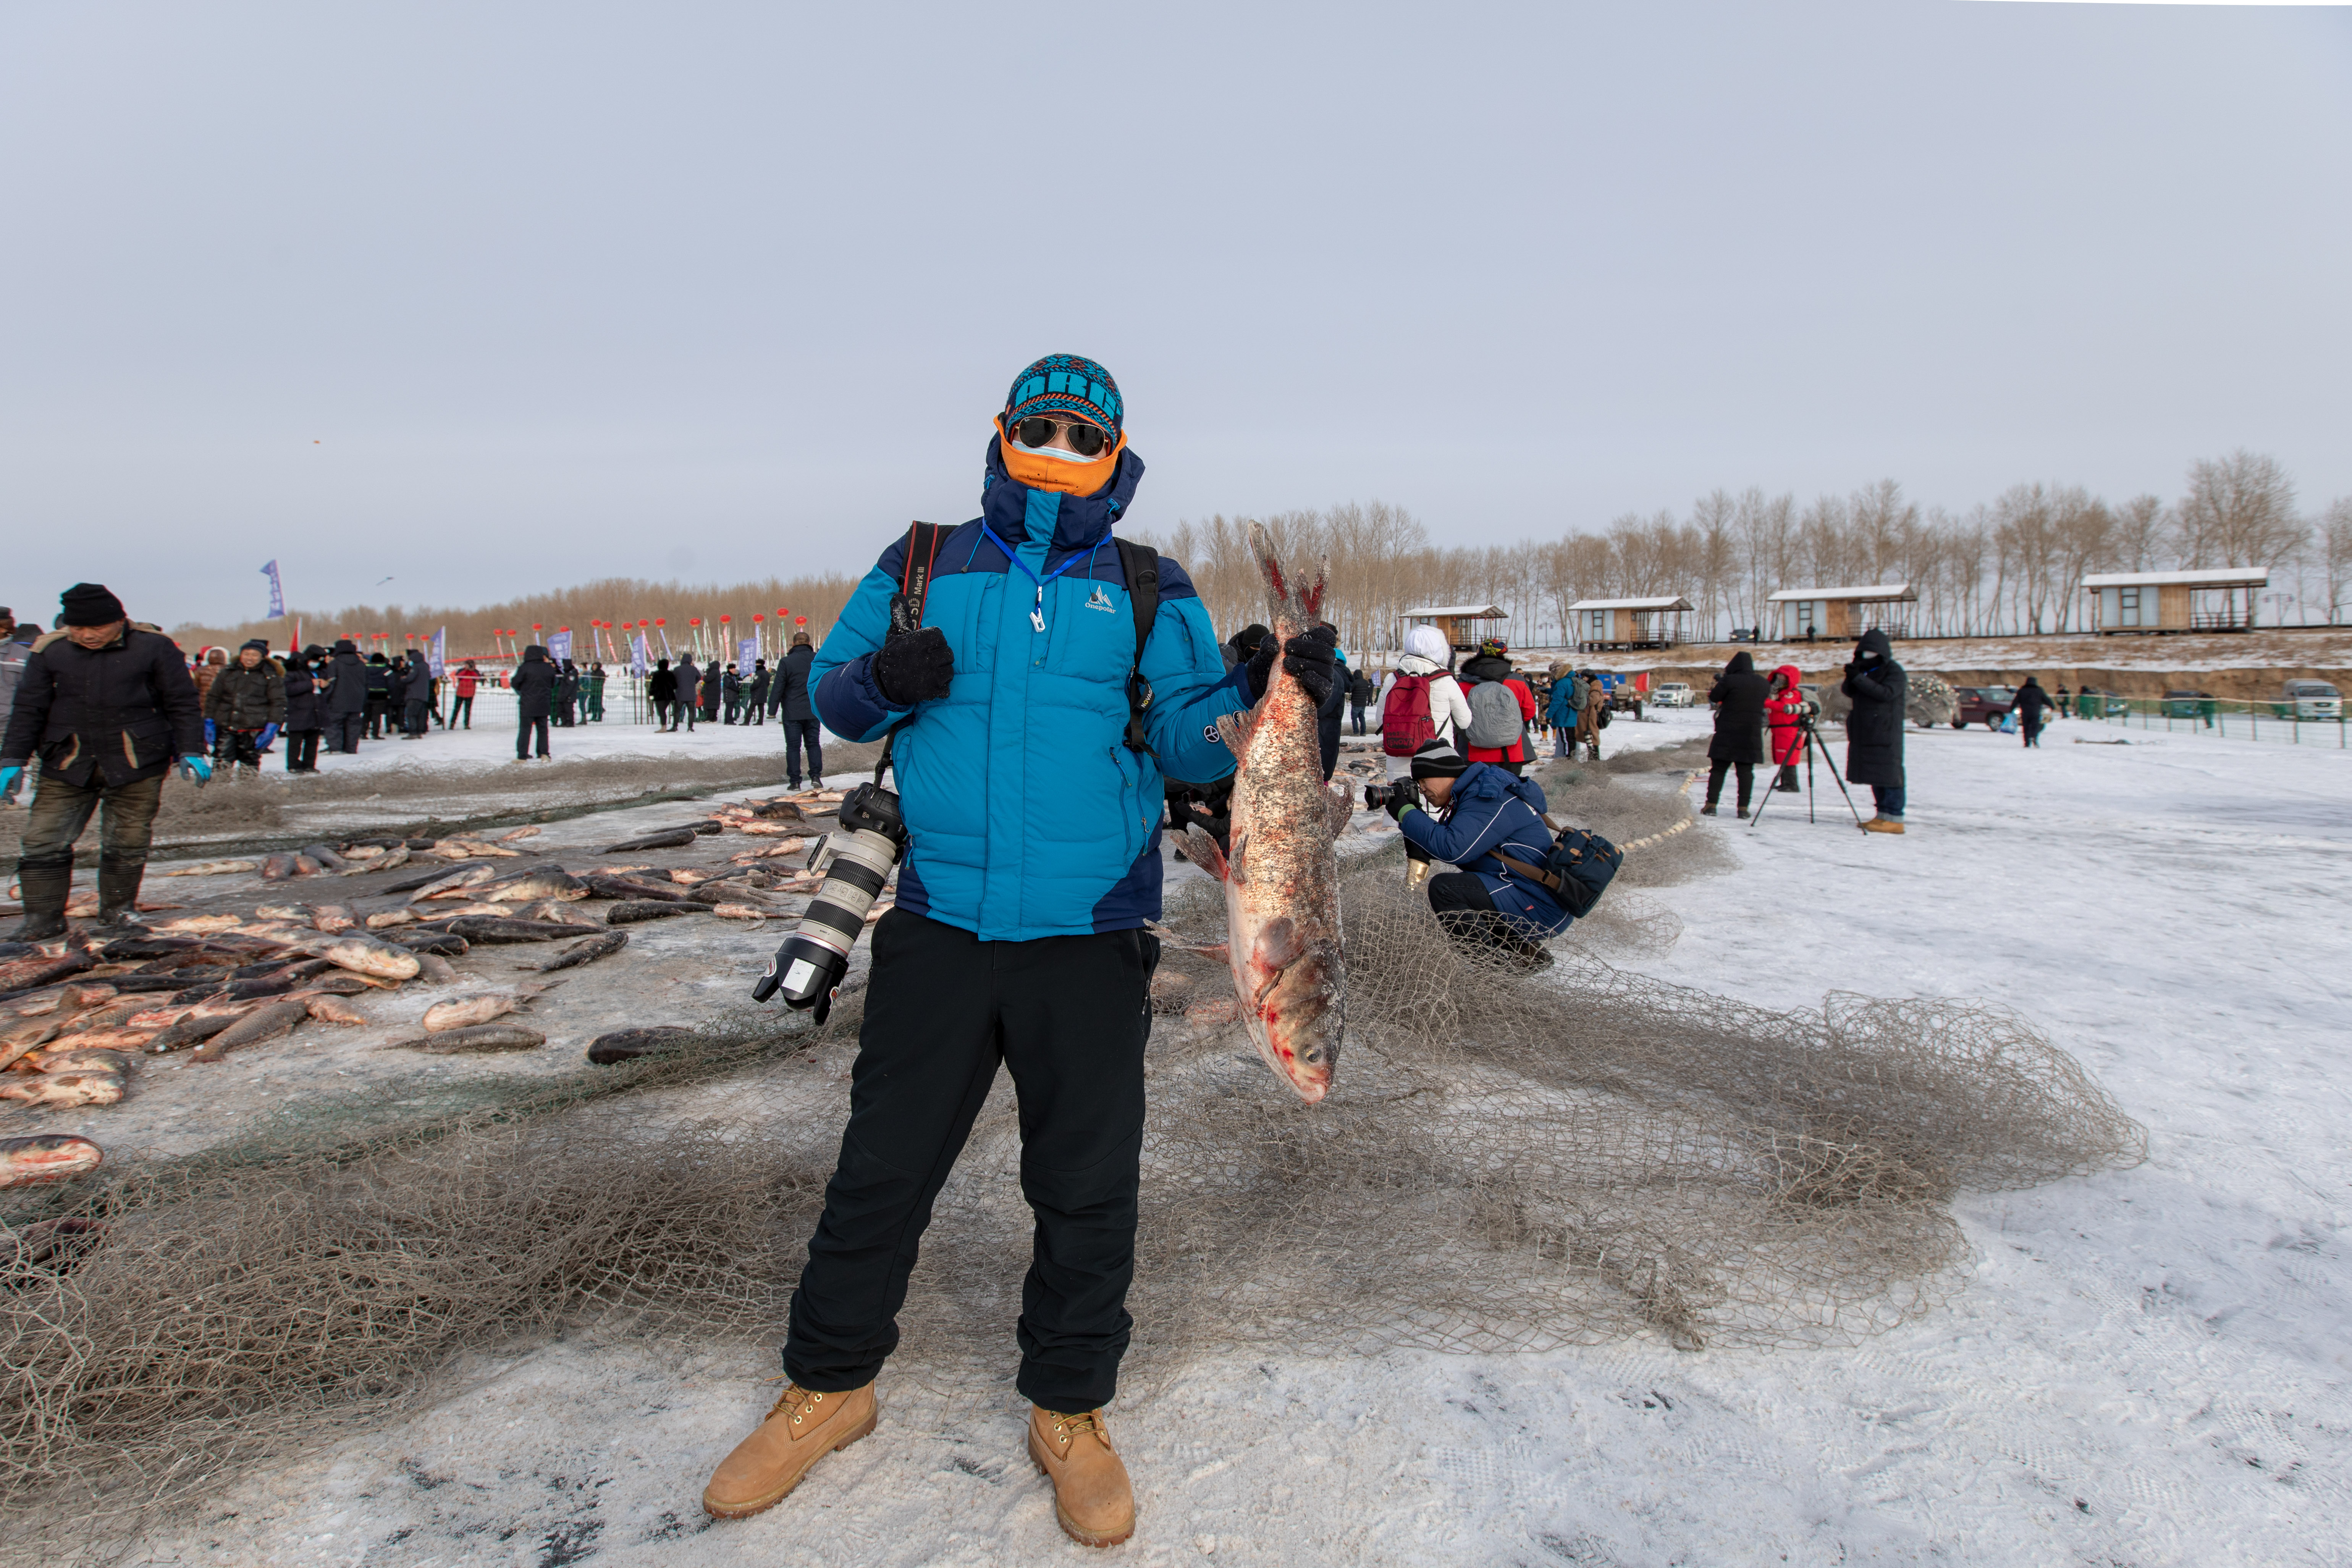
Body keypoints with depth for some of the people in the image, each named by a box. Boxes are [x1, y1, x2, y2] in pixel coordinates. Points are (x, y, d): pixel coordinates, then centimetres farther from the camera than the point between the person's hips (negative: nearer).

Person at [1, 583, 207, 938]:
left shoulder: (153, 647, -3)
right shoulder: (49, 652, 3)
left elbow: (183, 703, 1)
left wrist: (191, 751, -5)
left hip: (136, 764, -2)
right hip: (67, 766, 2)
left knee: (126, 843, 5)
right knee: (42, 841, 0)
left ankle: (118, 910, 23)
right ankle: (44, 919, 11)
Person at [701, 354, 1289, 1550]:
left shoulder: (1150, 592, 7)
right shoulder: (920, 568, 9)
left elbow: (1184, 738, 1)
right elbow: (829, 691, 12)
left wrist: (1255, 697, -19)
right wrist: (878, 680, -10)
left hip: (1090, 937, 0)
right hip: (938, 925, 1)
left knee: (1087, 1184, 9)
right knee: (882, 1166, 11)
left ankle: (1069, 1412, 29)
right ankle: (829, 1385, 32)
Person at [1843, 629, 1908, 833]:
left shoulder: (1894, 671, -7)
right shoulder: (1865, 670, 15)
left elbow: (1886, 693, -22)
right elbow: (1849, 692, 9)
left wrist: (1859, 678, -25)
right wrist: (1850, 677, -12)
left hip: (1886, 732, -8)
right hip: (1865, 732, 8)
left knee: (1887, 774, -9)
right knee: (1875, 775, 10)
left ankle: (1894, 818, -9)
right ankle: (1883, 815, 15)